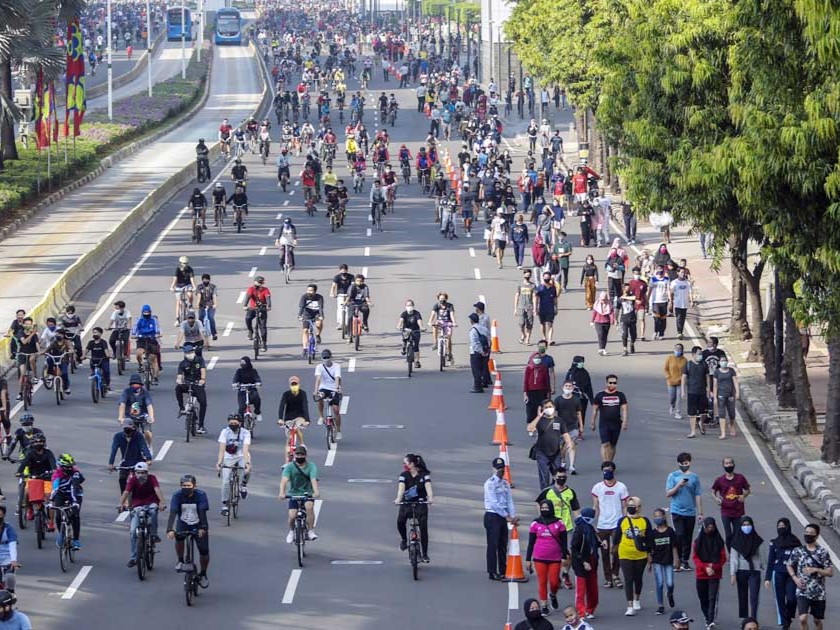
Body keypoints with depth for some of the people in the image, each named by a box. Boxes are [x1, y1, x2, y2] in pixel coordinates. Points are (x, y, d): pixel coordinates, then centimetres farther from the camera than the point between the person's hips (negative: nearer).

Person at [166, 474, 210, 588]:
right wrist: (170, 529, -41)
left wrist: (202, 528, -43)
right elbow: (173, 513, -26)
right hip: (183, 523, 1)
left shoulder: (201, 495, -19)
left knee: (204, 551, -9)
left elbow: (202, 512, -28)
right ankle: (180, 561, -6)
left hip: (198, 525, -1)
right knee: (179, 536, -31)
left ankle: (203, 574, 18)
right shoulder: (177, 496, -17)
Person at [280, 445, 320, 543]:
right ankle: (291, 531, 19)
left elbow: (313, 480, -23)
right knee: (292, 516, -15)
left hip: (307, 494, -1)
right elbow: (284, 480, -22)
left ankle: (310, 531, -20)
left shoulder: (311, 467, -7)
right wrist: (282, 493, -39)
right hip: (294, 494, 1)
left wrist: (316, 492, -41)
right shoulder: (289, 467, -7)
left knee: (309, 506, -32)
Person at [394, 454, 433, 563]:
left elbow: (428, 486, -20)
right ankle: (404, 539, 3)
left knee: (423, 528, -12)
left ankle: (424, 554, -1)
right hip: (406, 503, 1)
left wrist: (430, 497, -40)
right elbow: (401, 487, -17)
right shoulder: (404, 475, -1)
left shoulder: (424, 475, -5)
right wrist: (398, 498, -37)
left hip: (420, 504, -1)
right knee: (400, 521, -26)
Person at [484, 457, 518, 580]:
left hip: (503, 517, 7)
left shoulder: (505, 483, 13)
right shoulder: (490, 483, -10)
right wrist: (507, 516, -16)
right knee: (493, 545, -6)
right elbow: (494, 503, -15)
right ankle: (492, 572, -4)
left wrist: (513, 517, -4)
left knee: (503, 545, 11)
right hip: (492, 516, -7)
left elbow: (509, 501, 9)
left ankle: (503, 571, 17)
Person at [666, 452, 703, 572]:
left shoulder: (694, 477, 7)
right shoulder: (673, 476, 3)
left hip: (690, 512, 2)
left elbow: (698, 495, 8)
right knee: (679, 535, -11)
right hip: (677, 511, -2)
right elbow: (668, 494, 0)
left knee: (688, 538, 6)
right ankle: (678, 561, -5)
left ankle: (685, 561, 15)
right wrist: (678, 486, -15)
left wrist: (700, 513, 5)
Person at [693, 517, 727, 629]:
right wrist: (705, 567, -14)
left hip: (715, 574, -2)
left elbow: (723, 558, 1)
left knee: (712, 598, -13)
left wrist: (713, 566, -15)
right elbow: (695, 557, 0)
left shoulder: (719, 541, 0)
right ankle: (707, 618, 30)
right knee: (703, 598, 11)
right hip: (701, 574, 2)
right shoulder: (698, 541, 3)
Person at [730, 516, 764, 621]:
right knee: (743, 596, 7)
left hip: (754, 571, 0)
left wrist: (761, 567, 11)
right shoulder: (737, 540, -2)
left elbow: (759, 555, 10)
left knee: (754, 597, -9)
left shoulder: (755, 539, 4)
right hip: (741, 571, 0)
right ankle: (744, 619, 16)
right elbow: (733, 558, -5)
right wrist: (733, 574, -10)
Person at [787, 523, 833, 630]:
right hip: (803, 592, 0)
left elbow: (830, 573, -3)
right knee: (802, 618, -17)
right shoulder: (798, 551, 1)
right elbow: (789, 565, 15)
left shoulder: (823, 552, -3)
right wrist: (795, 578, -3)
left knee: (817, 620, 13)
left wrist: (815, 570, -19)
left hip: (818, 592, 0)